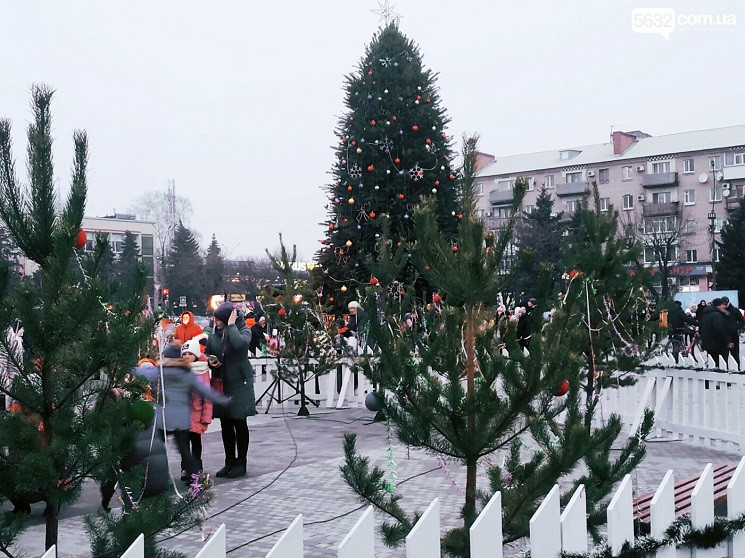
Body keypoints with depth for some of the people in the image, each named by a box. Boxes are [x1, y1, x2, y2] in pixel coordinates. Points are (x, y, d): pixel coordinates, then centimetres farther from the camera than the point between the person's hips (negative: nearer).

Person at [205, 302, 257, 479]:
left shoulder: (244, 331, -9)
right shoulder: (215, 333, 6)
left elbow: (239, 343, -31)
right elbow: (207, 352, 18)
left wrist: (231, 325, -19)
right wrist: (210, 360, -3)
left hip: (239, 383, -5)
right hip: (221, 383, 5)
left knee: (239, 423, 2)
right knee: (225, 424, 10)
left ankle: (241, 463, 12)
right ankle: (230, 462, 20)